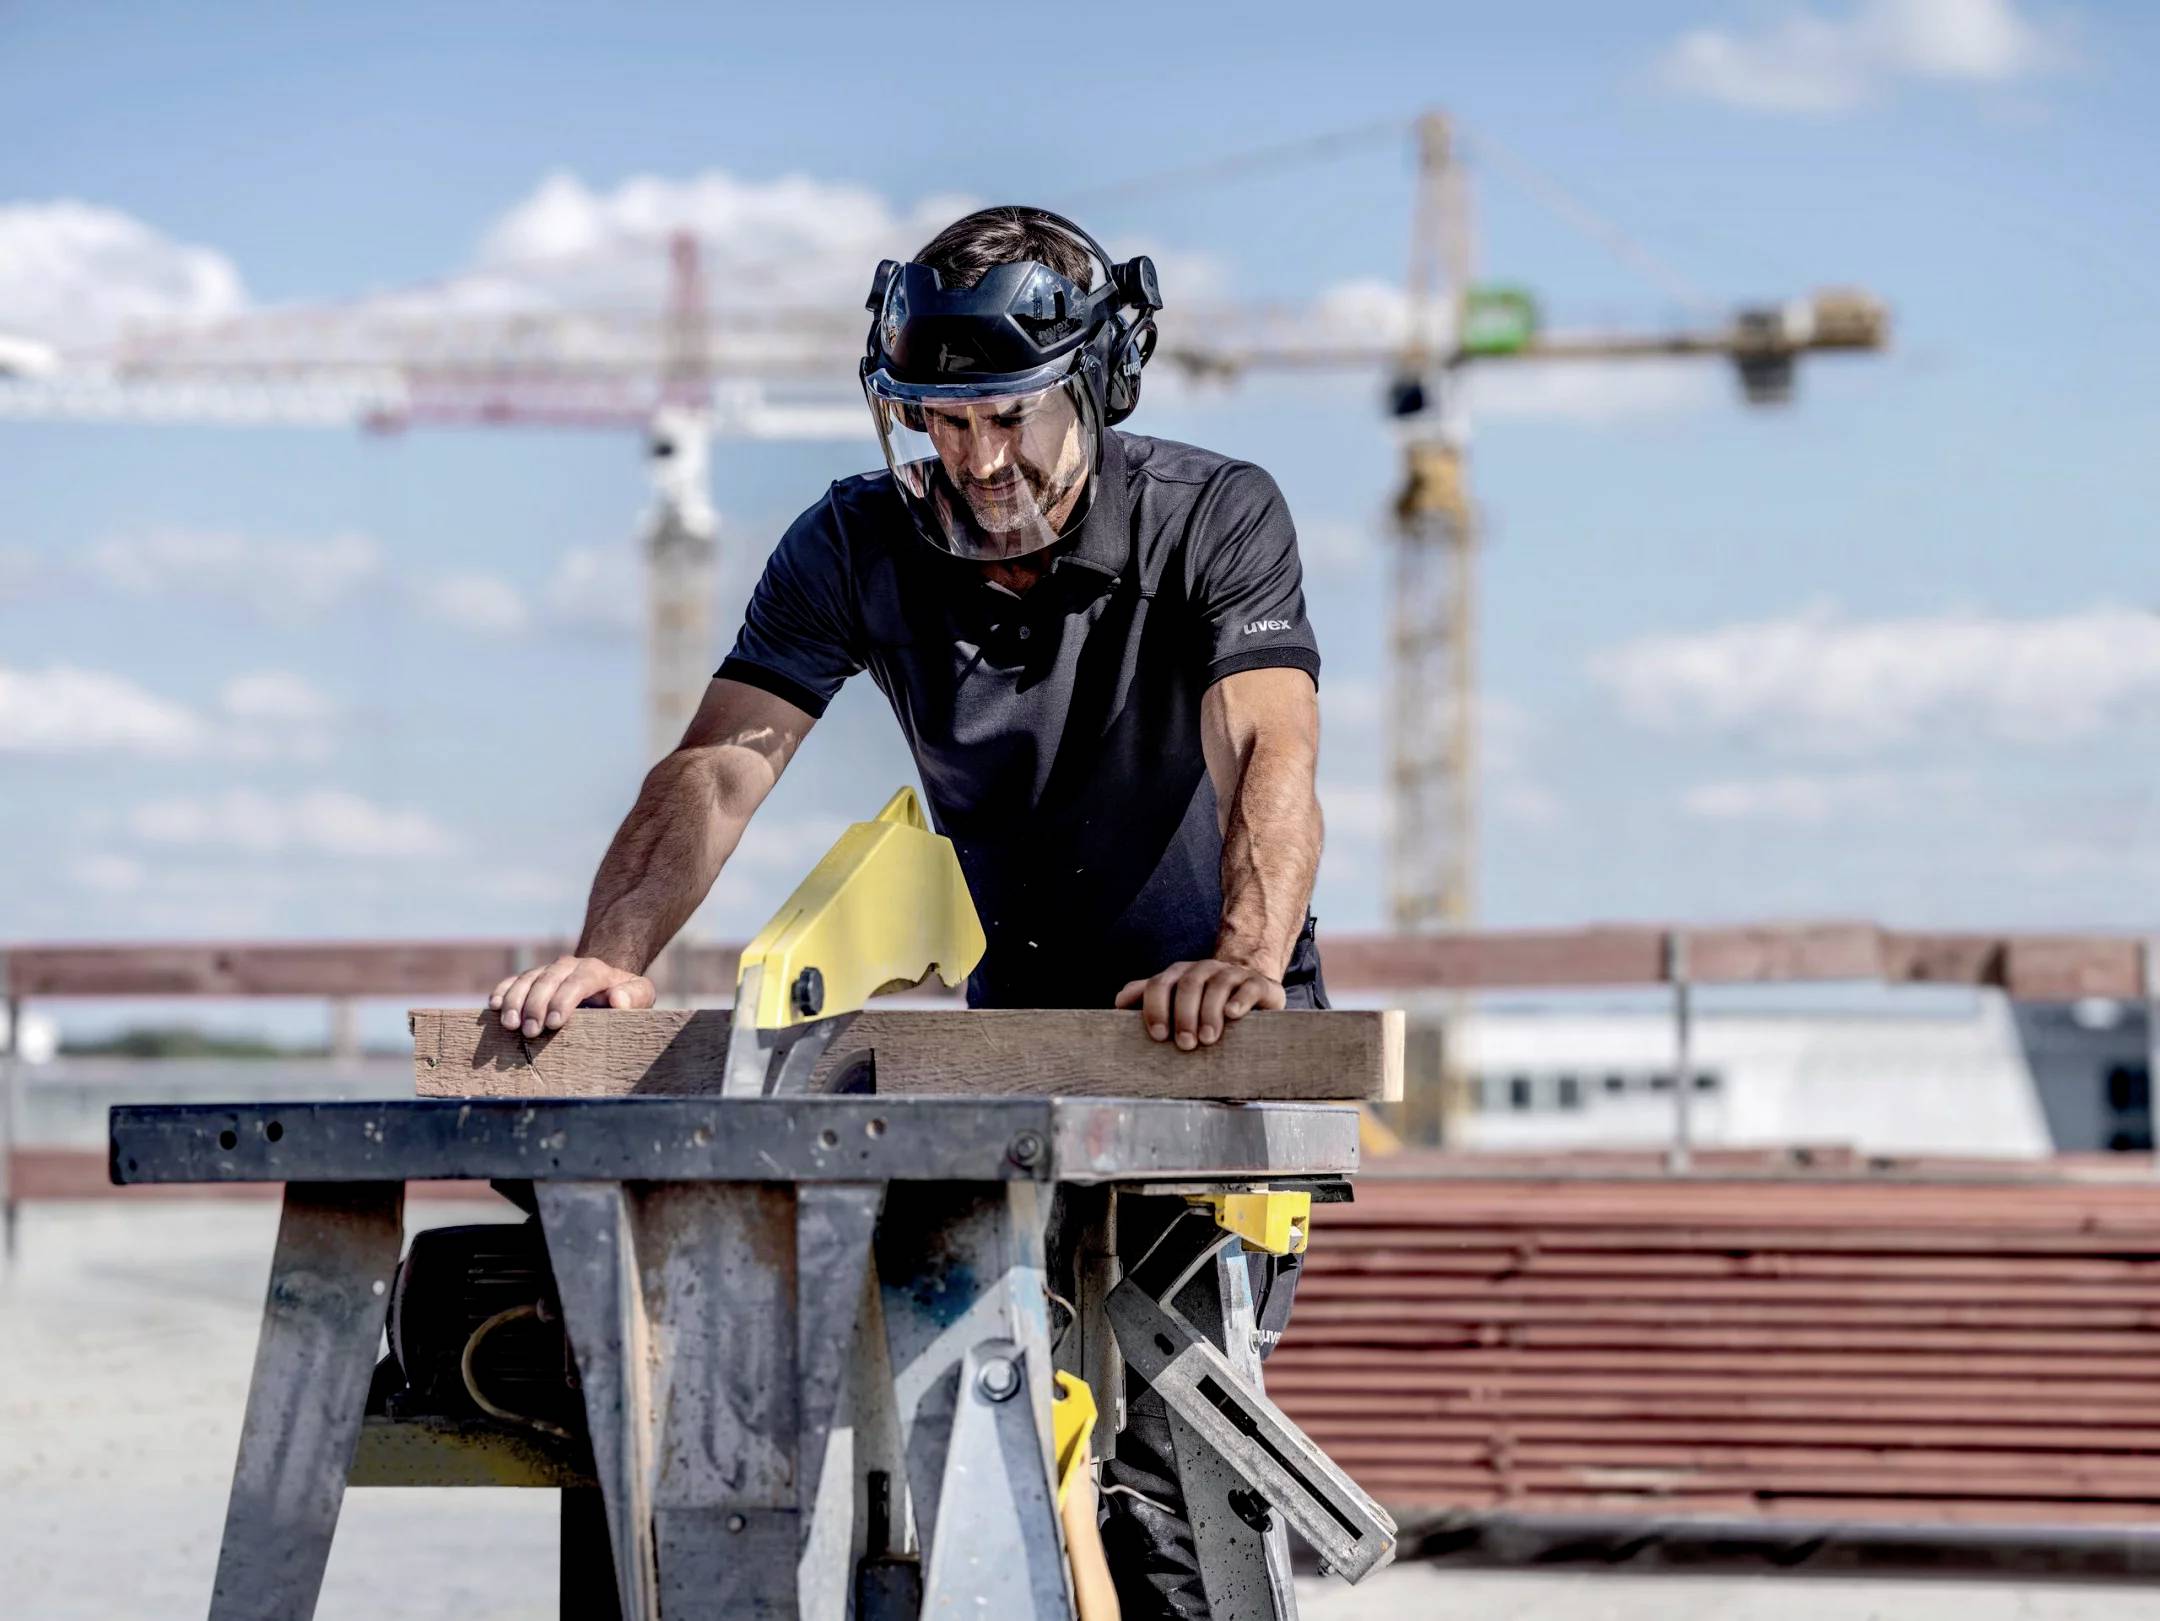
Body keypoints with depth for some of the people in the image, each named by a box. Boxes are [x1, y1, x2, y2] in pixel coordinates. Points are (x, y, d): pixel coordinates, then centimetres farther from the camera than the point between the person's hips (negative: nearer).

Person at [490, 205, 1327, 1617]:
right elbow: (723, 763, -17)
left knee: (1156, 1467, -15)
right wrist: (612, 955, -36)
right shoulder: (856, 548, -8)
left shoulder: (1217, 520, -17)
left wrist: (1247, 958, -53)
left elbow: (1270, 755, -33)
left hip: (1216, 1037, -4)